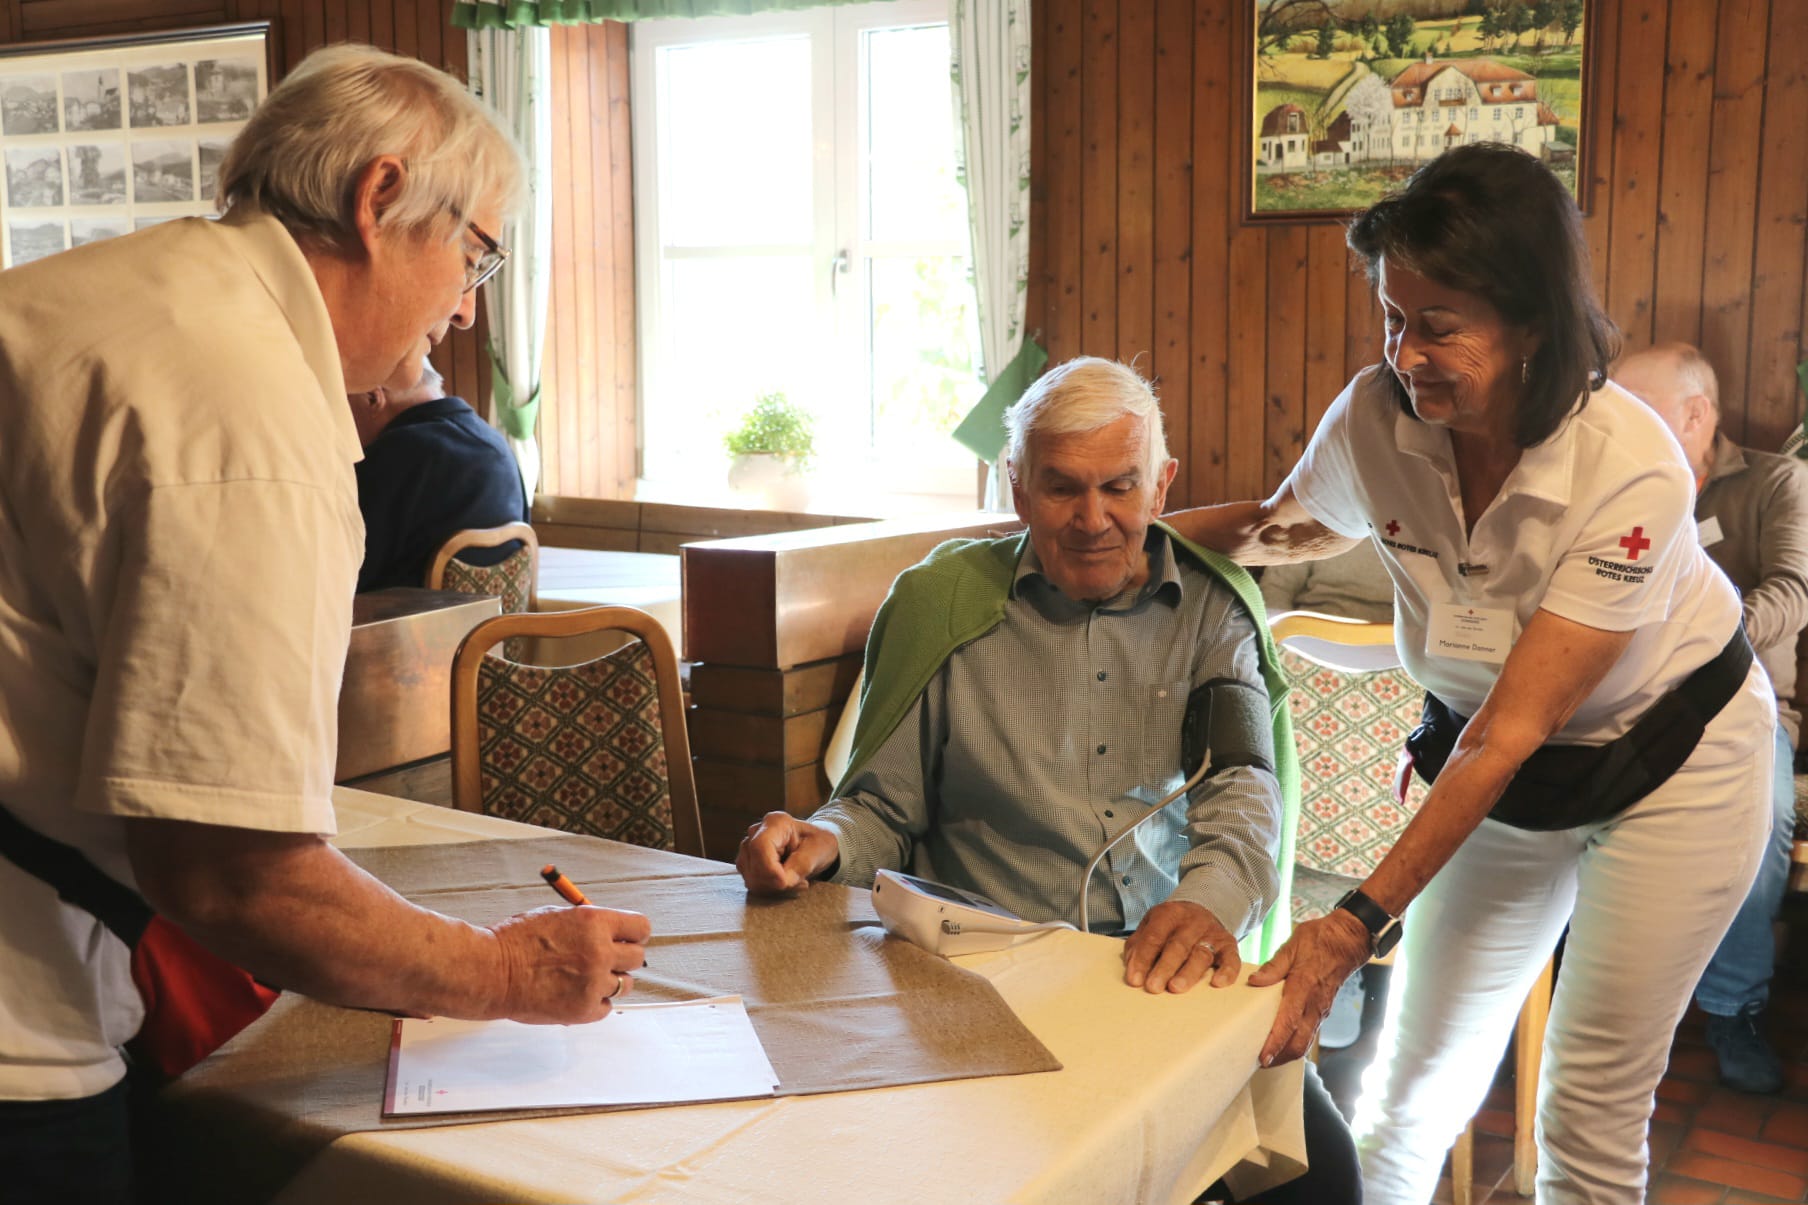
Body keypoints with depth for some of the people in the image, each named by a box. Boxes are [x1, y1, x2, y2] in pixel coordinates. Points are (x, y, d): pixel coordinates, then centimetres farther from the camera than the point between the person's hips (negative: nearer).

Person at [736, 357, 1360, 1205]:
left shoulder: (1212, 609, 10)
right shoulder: (942, 606, 7)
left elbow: (1244, 780, -5)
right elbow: (884, 807, 11)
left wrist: (1212, 896, -27)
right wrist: (822, 843, -13)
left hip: (1171, 973, 2)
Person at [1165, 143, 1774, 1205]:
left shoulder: (1631, 469, -31)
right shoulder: (1373, 419, -20)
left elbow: (1508, 731, -32)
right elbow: (1290, 527, 5)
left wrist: (1361, 920, -36)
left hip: (1670, 762, -3)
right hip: (1501, 771, 3)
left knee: (1595, 1101, 2)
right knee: (1416, 1080, 3)